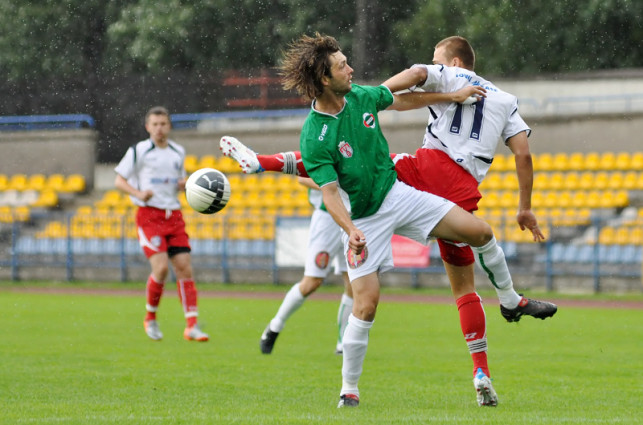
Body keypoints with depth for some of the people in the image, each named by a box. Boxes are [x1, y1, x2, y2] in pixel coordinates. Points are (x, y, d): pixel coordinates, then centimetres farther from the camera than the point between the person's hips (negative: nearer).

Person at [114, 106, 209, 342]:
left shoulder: (178, 152, 14)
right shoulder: (138, 151, -1)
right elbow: (119, 181, 0)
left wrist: (185, 184, 3)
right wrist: (138, 193, -18)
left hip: (174, 215, 5)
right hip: (149, 216, -5)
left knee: (184, 268, -6)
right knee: (161, 267, -18)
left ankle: (191, 326, -7)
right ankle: (151, 318, 4)